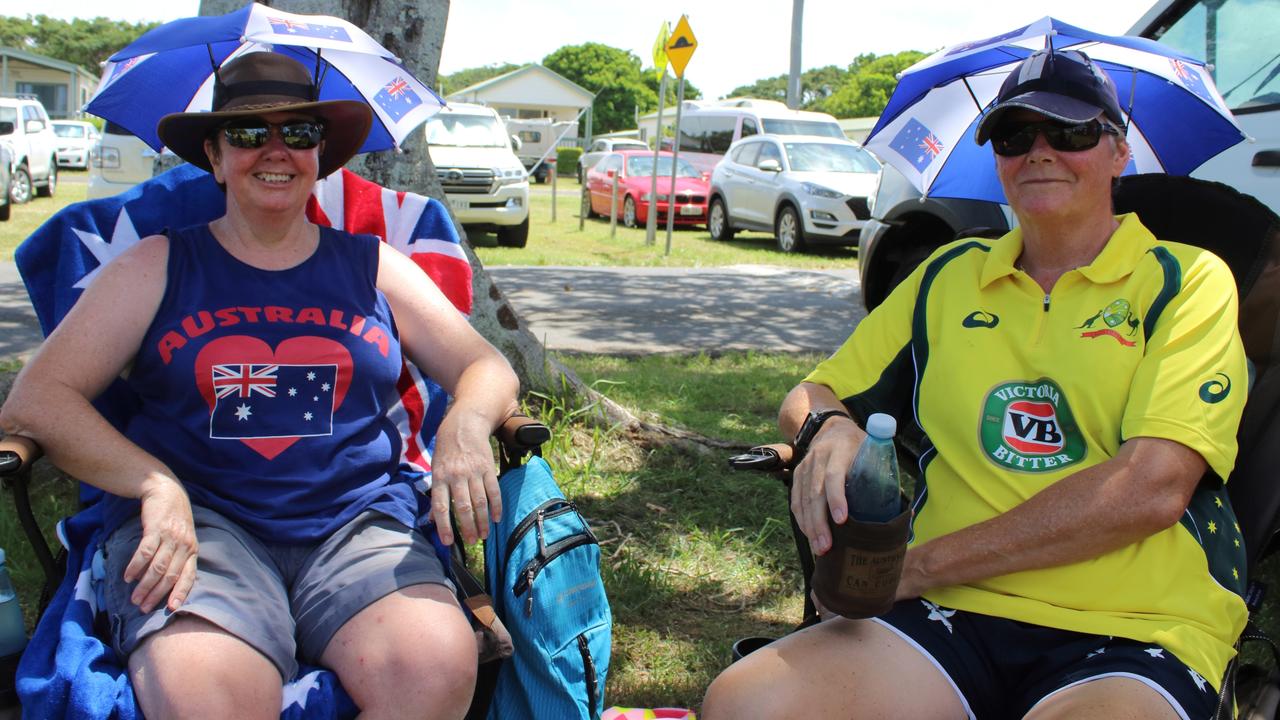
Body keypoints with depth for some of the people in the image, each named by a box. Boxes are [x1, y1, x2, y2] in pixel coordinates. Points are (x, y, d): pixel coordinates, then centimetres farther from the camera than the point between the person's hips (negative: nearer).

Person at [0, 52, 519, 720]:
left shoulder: (371, 266, 19)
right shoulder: (157, 266, 14)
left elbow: (486, 367, 16)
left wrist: (466, 423, -10)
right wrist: (156, 484, -13)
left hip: (357, 521, 2)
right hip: (196, 523, -2)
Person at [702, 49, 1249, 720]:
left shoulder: (1188, 280, 5)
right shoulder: (948, 275, 18)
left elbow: (1153, 487, -10)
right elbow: (810, 397, 22)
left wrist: (921, 565, -11)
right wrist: (828, 428, -6)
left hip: (1133, 634, -3)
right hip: (952, 618, 4)